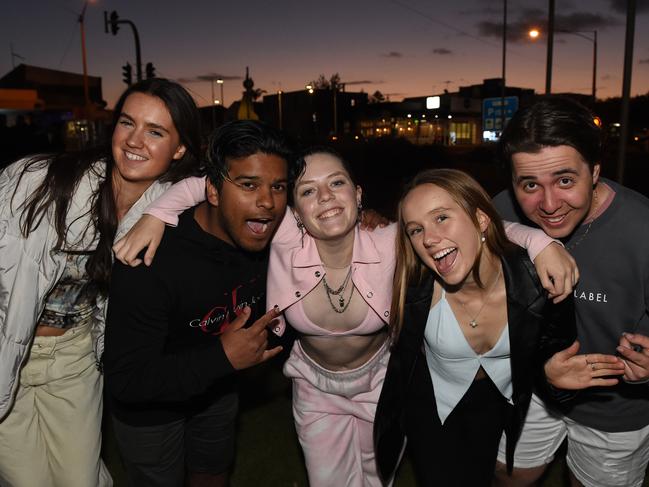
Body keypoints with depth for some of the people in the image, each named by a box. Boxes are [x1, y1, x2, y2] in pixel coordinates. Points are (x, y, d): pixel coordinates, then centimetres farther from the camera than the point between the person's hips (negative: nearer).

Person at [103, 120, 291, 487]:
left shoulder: (265, 234, -20)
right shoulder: (152, 261, -38)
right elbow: (125, 380, -34)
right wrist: (223, 358, -37)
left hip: (216, 386, 5)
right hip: (149, 405, -5)